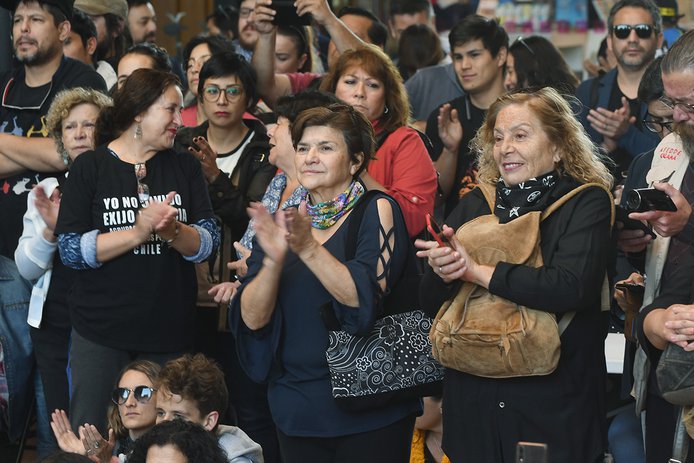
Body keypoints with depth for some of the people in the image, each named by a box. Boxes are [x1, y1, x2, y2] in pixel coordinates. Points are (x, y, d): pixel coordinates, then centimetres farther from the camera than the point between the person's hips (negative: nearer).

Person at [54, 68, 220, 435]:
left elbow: (209, 242, 0)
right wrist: (139, 233, -21)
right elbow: (70, 249, -10)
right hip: (101, 330, -3)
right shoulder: (90, 168, -1)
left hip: (168, 332, 3)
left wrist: (171, 231, -21)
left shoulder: (185, 167, 8)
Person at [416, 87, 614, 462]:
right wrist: (440, 273, -15)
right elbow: (429, 303, 8)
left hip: (552, 404, -4)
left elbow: (570, 288, -22)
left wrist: (475, 271, -19)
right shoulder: (474, 205, 10)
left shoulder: (586, 203, -4)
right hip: (473, 403, 4)